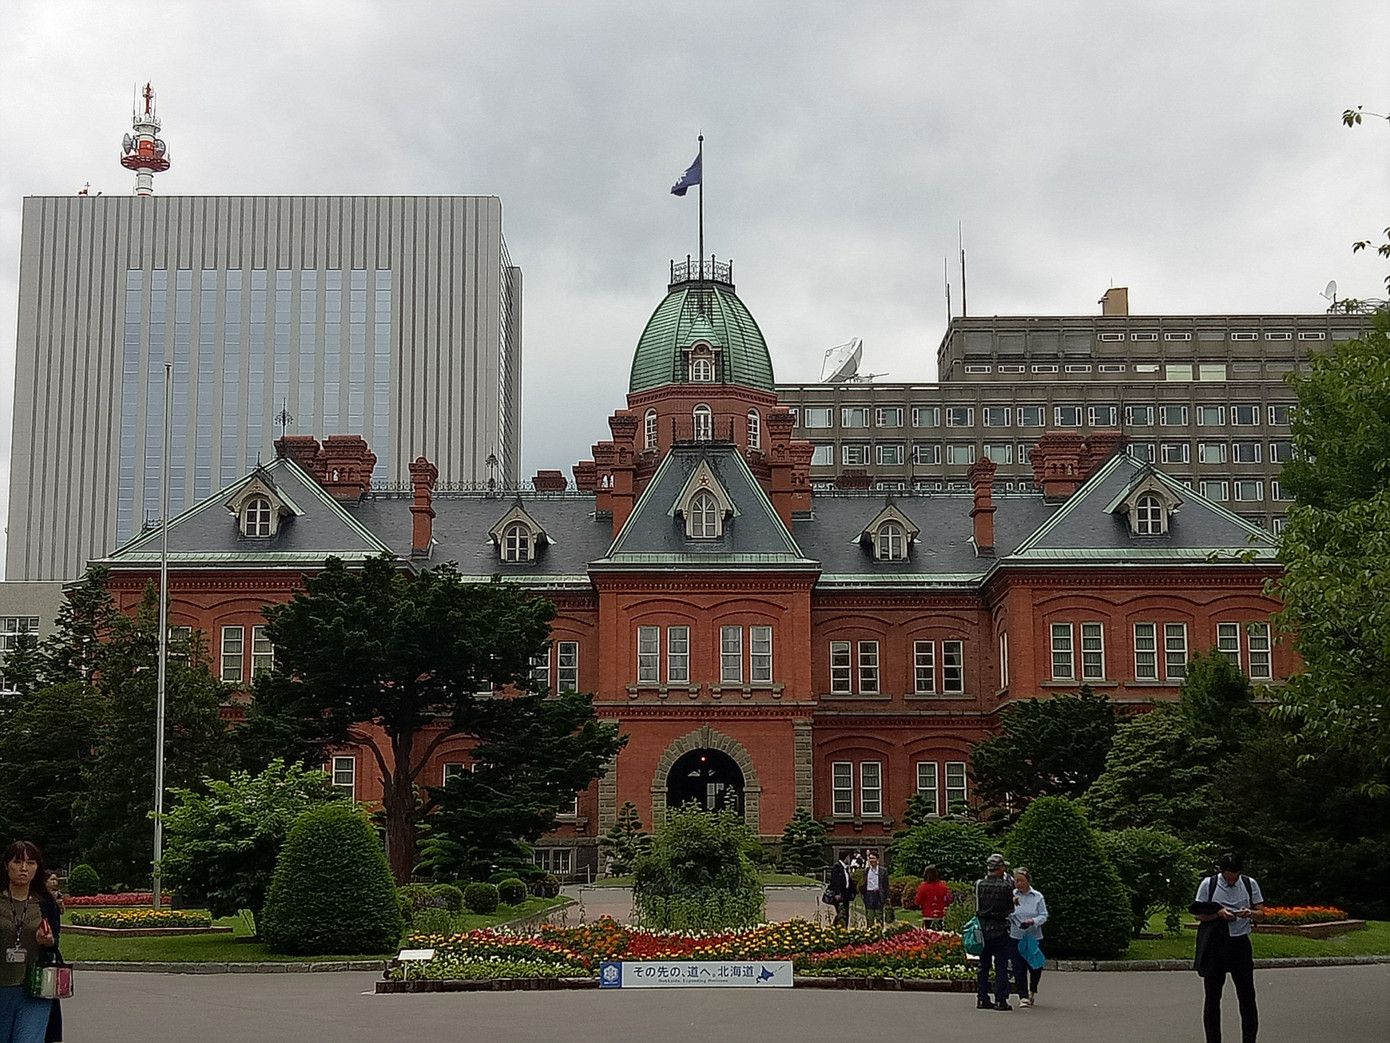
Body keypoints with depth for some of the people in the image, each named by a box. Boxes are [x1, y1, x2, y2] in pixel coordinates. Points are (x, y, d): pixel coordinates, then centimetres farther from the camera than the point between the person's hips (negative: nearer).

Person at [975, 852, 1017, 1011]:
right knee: (1001, 966, 3)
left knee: (983, 965, 11)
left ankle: (982, 999, 12)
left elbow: (977, 906, 6)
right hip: (999, 929, -3)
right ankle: (1000, 1000, 1)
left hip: (982, 928, 3)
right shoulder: (1006, 886, -10)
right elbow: (1011, 908, -1)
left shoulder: (978, 884, -2)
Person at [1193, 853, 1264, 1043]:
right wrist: (1219, 913, -19)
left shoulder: (1250, 884, 2)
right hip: (1215, 943, -1)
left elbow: (1261, 913, 5)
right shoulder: (1208, 885, -4)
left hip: (1240, 942, 1)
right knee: (1213, 995, 5)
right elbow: (1199, 915, -1)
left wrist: (1250, 913, -17)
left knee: (1247, 995, 3)